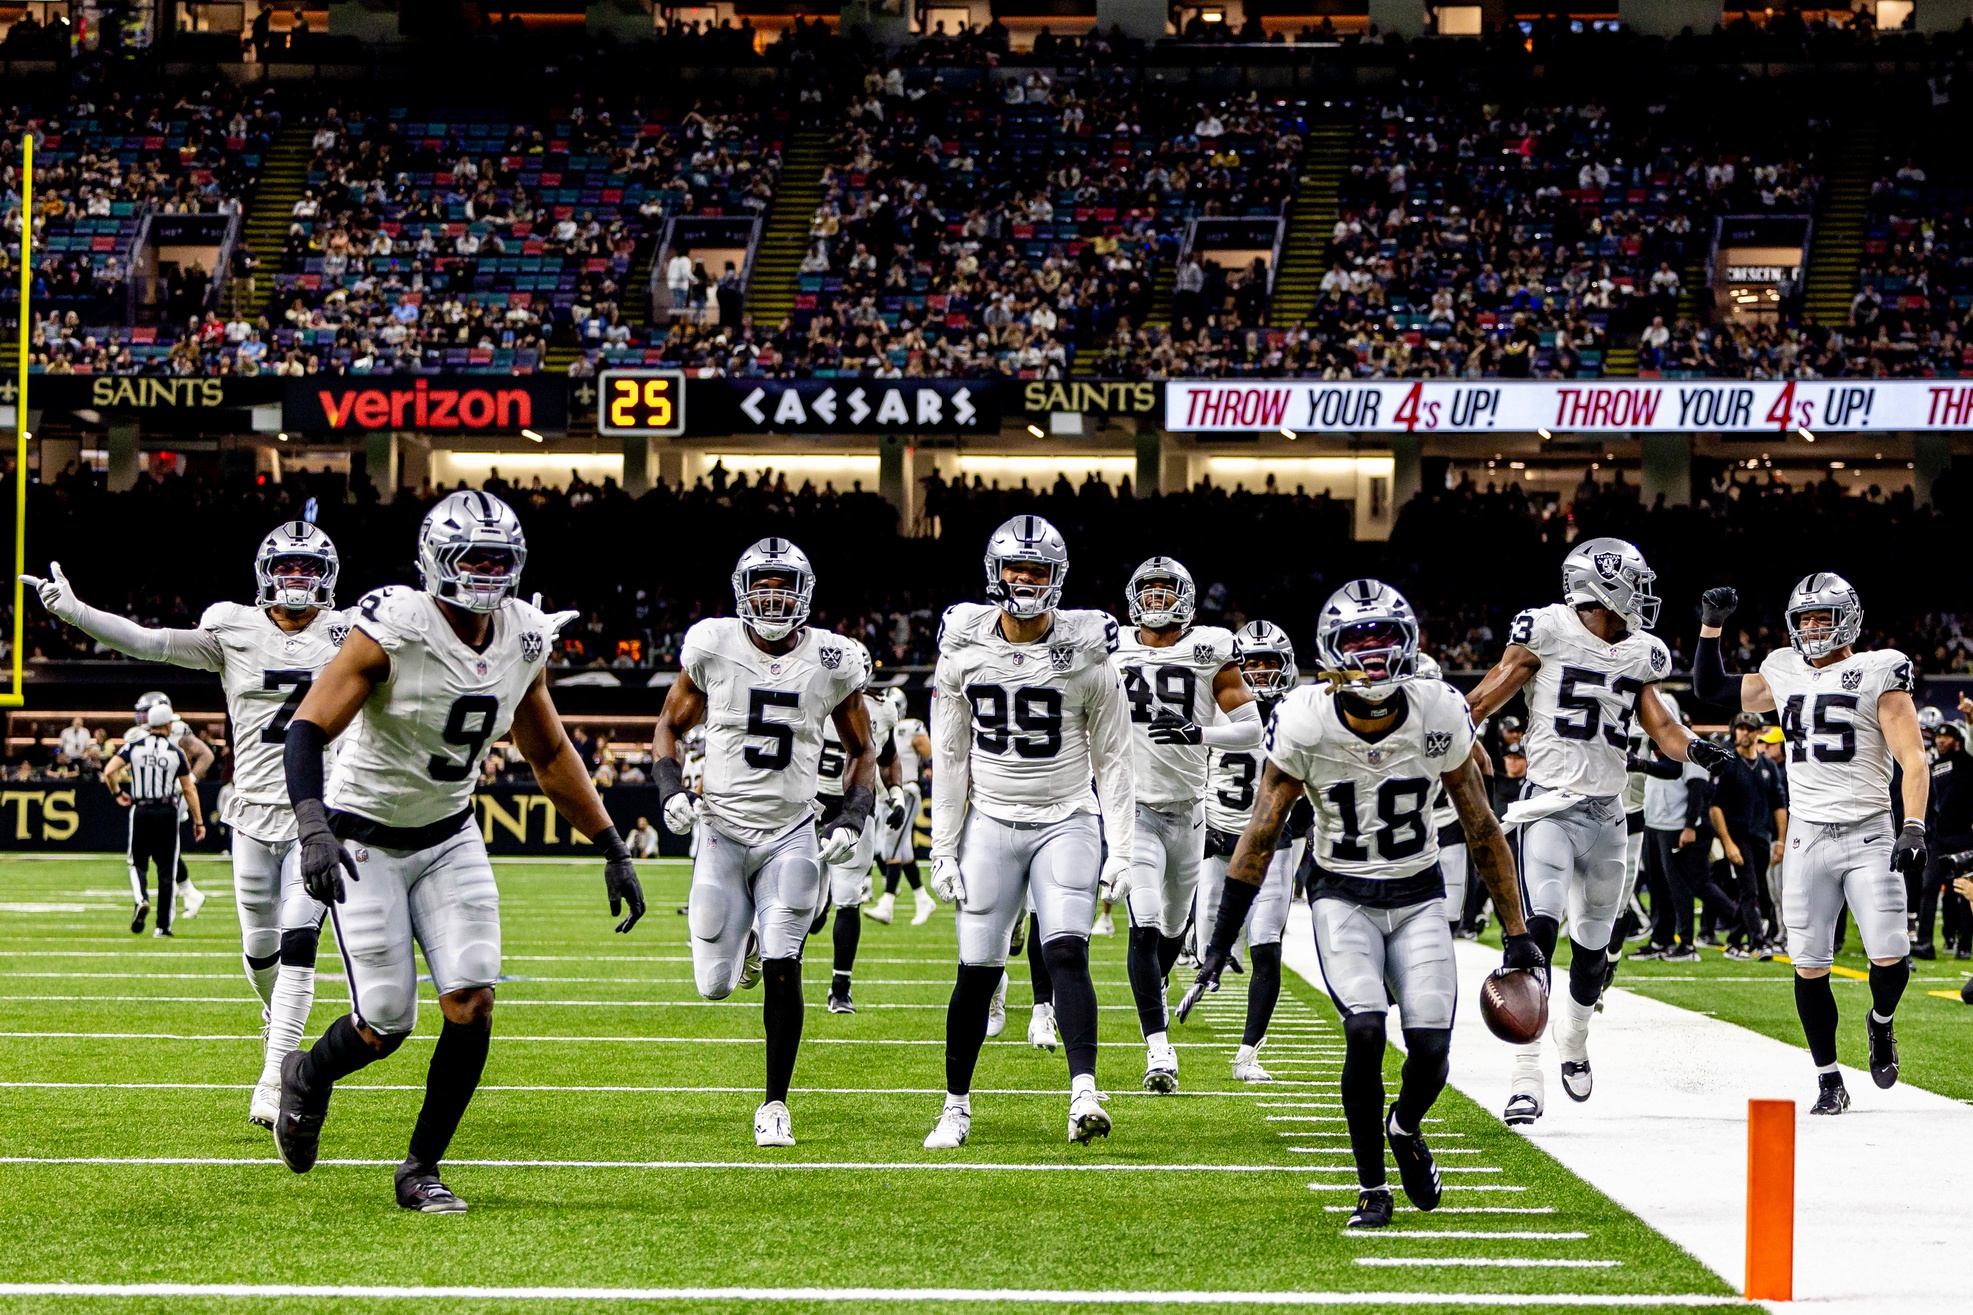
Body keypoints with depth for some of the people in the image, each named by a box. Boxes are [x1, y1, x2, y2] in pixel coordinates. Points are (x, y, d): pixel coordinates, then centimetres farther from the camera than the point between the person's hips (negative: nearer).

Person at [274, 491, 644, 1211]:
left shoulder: (523, 641, -5)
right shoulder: (393, 629, -23)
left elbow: (550, 756, 10)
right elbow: (308, 729, -26)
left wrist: (613, 850, 8)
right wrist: (313, 829, -41)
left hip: (450, 839, 5)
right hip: (365, 844, -5)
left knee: (472, 1005, -11)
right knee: (385, 1027, -5)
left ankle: (421, 1169, 7)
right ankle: (307, 1077, 31)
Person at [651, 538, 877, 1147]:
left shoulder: (832, 662, -4)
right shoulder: (712, 646, -6)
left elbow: (862, 751, 10)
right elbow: (670, 726, 8)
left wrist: (852, 819, -5)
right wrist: (671, 790, -9)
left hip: (791, 836, 0)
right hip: (722, 829, 0)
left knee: (782, 969, -14)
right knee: (716, 984, -1)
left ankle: (774, 1103, 2)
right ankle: (742, 941, 38)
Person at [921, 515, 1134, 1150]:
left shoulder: (1086, 652, -5)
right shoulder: (964, 649, -2)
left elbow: (1112, 756, 1)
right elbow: (949, 757, 4)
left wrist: (1121, 848, -4)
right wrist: (943, 849, 2)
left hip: (1066, 823, -1)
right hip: (991, 823, 1)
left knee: (1066, 954, -18)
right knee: (977, 970, 1)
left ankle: (1084, 1097, -26)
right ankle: (956, 1108, 14)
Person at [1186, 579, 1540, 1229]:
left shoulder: (1439, 717, -14)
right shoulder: (1304, 724, -18)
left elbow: (1483, 832, -3)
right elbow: (1261, 836, -10)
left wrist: (1517, 936, -1)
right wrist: (1219, 944, -12)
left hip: (1418, 894, 2)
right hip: (1342, 893, -1)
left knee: (1431, 1048, -12)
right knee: (1365, 1031, -23)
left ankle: (1405, 1126, 25)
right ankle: (1371, 1188, -3)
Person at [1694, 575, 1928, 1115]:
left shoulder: (1878, 674, -2)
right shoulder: (1784, 676, 12)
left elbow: (1913, 759, -7)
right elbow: (1710, 690, 26)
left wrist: (1914, 827, -18)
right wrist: (1711, 626, 14)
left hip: (1869, 835, -3)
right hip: (1807, 838, 4)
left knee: (1890, 958, -11)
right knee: (1809, 967, 0)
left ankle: (1881, 1022, 23)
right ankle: (1829, 1082, 12)